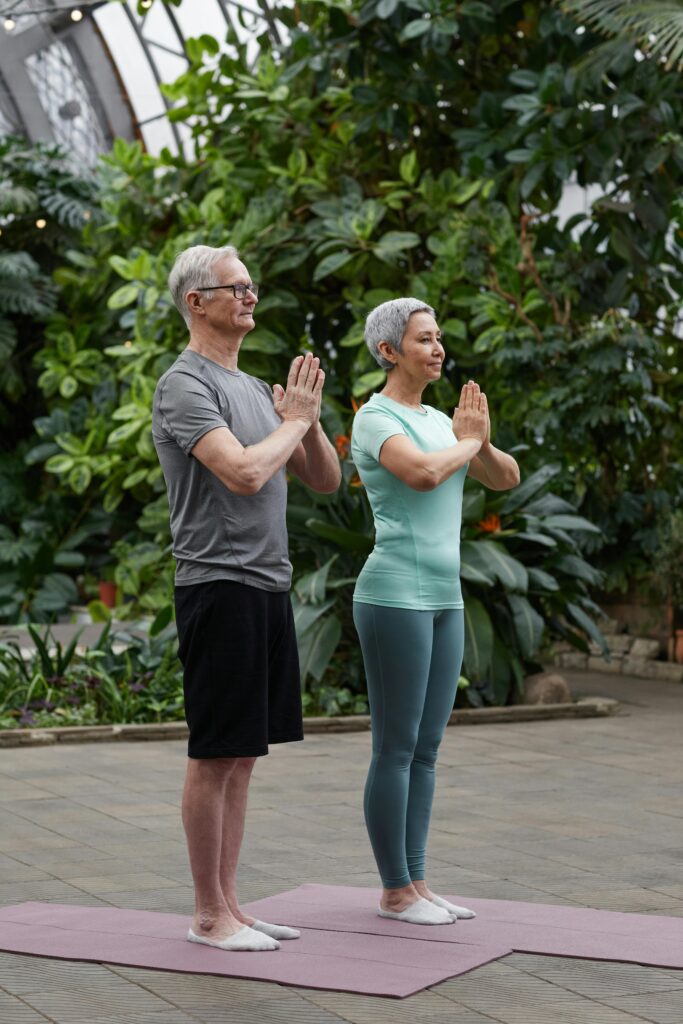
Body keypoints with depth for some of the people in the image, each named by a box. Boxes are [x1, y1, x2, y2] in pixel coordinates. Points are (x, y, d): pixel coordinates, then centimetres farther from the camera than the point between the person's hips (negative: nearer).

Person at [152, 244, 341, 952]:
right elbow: (245, 472, -24)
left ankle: (228, 903, 19)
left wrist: (308, 417, 2)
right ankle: (209, 915, 4)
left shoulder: (254, 388, 19)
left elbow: (325, 480, 19)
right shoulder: (185, 387, -10)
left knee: (243, 755, 12)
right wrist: (294, 419, -8)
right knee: (217, 755, -4)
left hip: (268, 584, 9)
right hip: (220, 585, -9)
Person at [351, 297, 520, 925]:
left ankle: (415, 884, 17)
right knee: (397, 749, -3)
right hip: (394, 596, -9)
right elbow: (422, 474, -29)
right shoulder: (374, 420, -10)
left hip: (442, 598, 9)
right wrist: (466, 444, -9)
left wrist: (483, 441, -5)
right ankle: (396, 891, 6)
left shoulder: (438, 421, 18)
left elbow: (507, 478, 16)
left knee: (426, 749, 10)